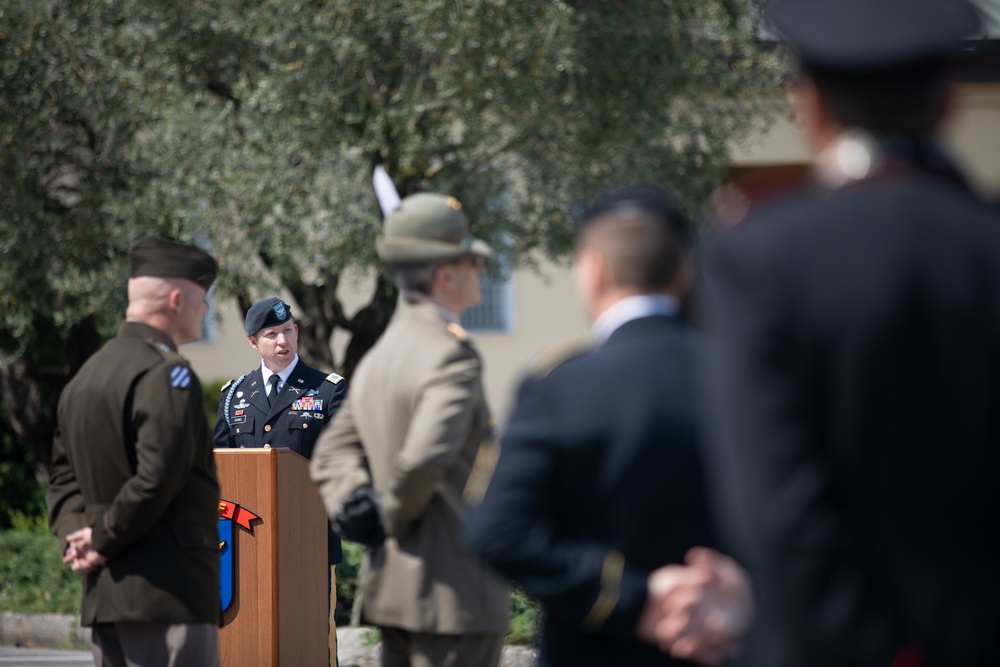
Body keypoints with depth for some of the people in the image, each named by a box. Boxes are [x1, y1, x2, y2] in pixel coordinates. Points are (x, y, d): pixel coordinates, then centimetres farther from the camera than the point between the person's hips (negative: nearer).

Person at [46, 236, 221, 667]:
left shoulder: (84, 378, 18)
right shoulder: (167, 375, -13)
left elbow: (64, 478, 19)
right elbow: (157, 478, -22)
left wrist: (76, 533, 3)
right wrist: (104, 541, -11)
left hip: (103, 596, 9)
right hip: (168, 592, -9)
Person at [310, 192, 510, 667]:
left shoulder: (378, 358, 14)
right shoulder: (453, 354, -16)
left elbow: (332, 453, 18)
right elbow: (426, 456, -30)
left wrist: (353, 504, 1)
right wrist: (394, 518, -13)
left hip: (392, 589, 9)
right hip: (455, 592, -9)